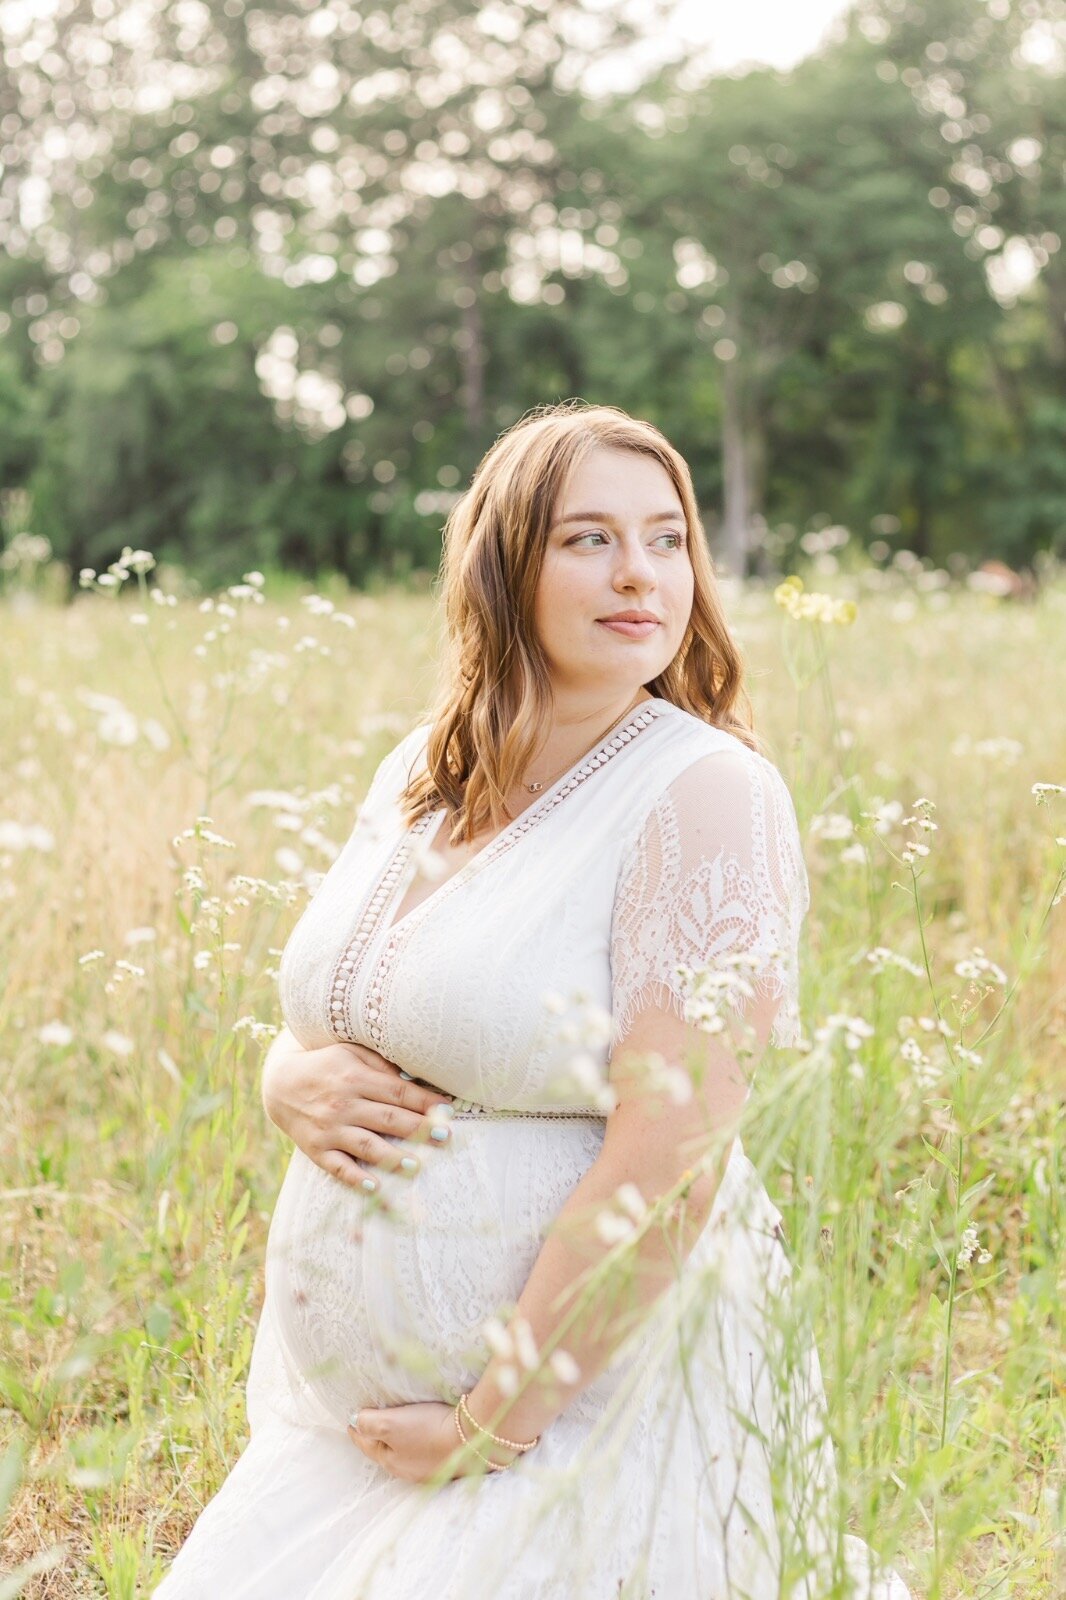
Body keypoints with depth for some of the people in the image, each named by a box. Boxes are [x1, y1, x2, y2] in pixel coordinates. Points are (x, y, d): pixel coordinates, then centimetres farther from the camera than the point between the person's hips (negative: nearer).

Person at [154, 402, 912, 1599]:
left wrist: (493, 1422, -16)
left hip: (590, 1402, -6)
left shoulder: (705, 793, -14)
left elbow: (668, 1167, -20)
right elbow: (304, 1032, 16)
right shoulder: (420, 776, 6)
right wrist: (297, 1085, -7)